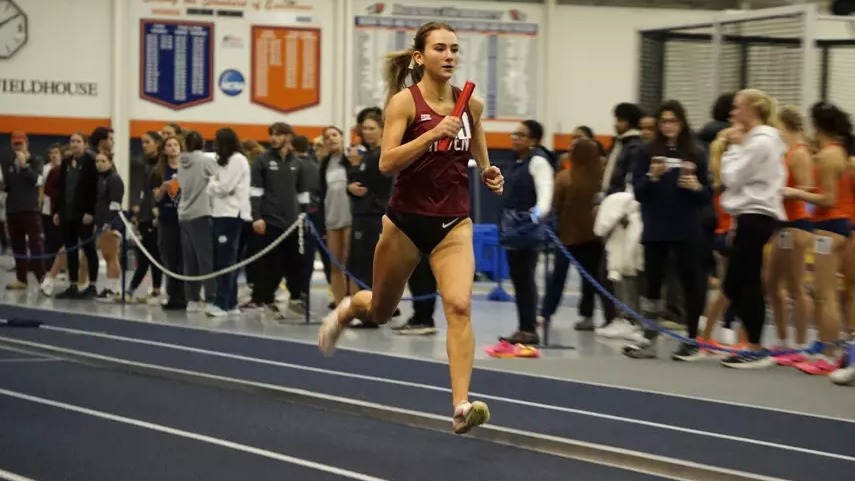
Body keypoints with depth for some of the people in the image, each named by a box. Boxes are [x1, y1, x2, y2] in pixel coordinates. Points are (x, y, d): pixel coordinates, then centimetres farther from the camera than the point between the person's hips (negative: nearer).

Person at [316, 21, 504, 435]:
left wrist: (488, 174, 2)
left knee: (459, 306, -21)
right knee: (381, 311, 17)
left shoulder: (471, 105, 2)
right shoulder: (405, 101, -10)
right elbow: (387, 163, -21)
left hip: (453, 222, 2)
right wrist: (433, 133, -29)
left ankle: (462, 406, -25)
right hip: (407, 219, -2)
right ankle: (345, 311, 54)